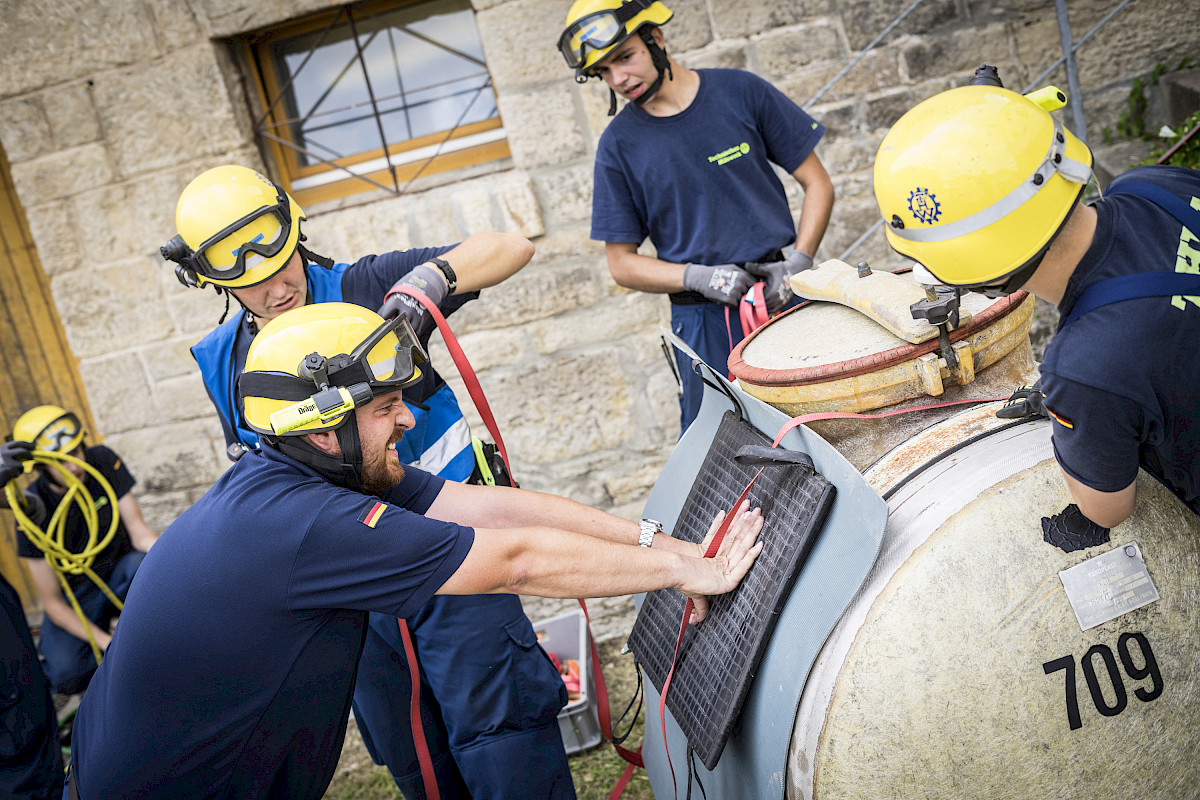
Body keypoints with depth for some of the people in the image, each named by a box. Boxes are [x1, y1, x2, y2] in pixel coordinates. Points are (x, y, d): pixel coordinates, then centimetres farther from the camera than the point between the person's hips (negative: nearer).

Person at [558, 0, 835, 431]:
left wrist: (797, 263, -9)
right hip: (706, 325, -1)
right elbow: (622, 263, 2)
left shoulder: (741, 92, 2)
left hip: (788, 296, 1)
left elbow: (817, 183, 6)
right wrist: (699, 277, -13)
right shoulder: (619, 144, 1)